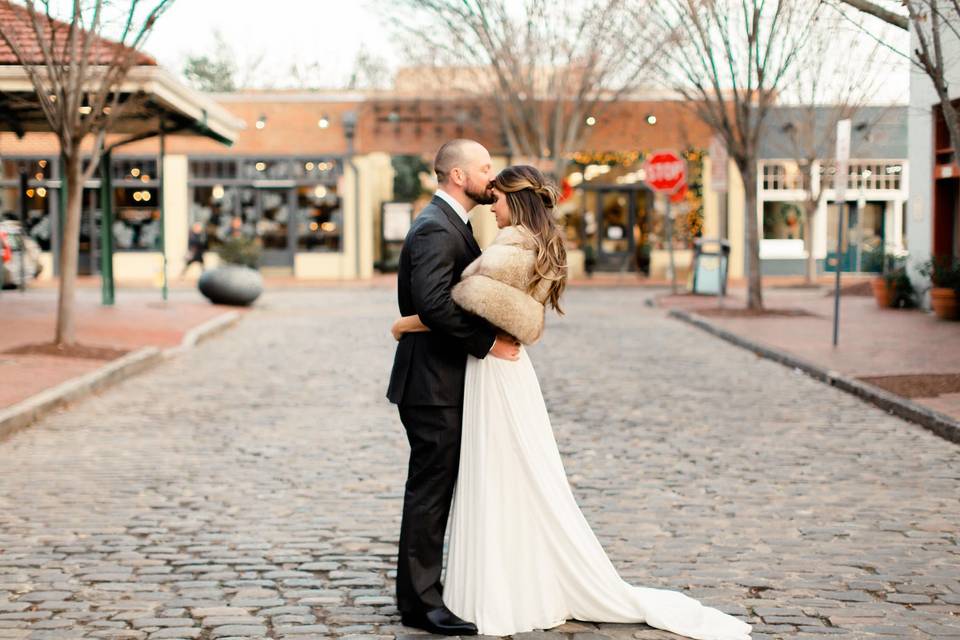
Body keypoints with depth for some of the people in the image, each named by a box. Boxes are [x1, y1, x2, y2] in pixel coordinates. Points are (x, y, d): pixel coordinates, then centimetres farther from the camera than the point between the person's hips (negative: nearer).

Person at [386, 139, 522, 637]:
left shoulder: (452, 224, 16)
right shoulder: (435, 228, -17)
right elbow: (434, 303, -29)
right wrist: (488, 342, -22)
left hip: (446, 380, 10)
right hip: (433, 382, -10)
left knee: (438, 489, 15)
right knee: (430, 491, -4)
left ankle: (422, 592, 24)